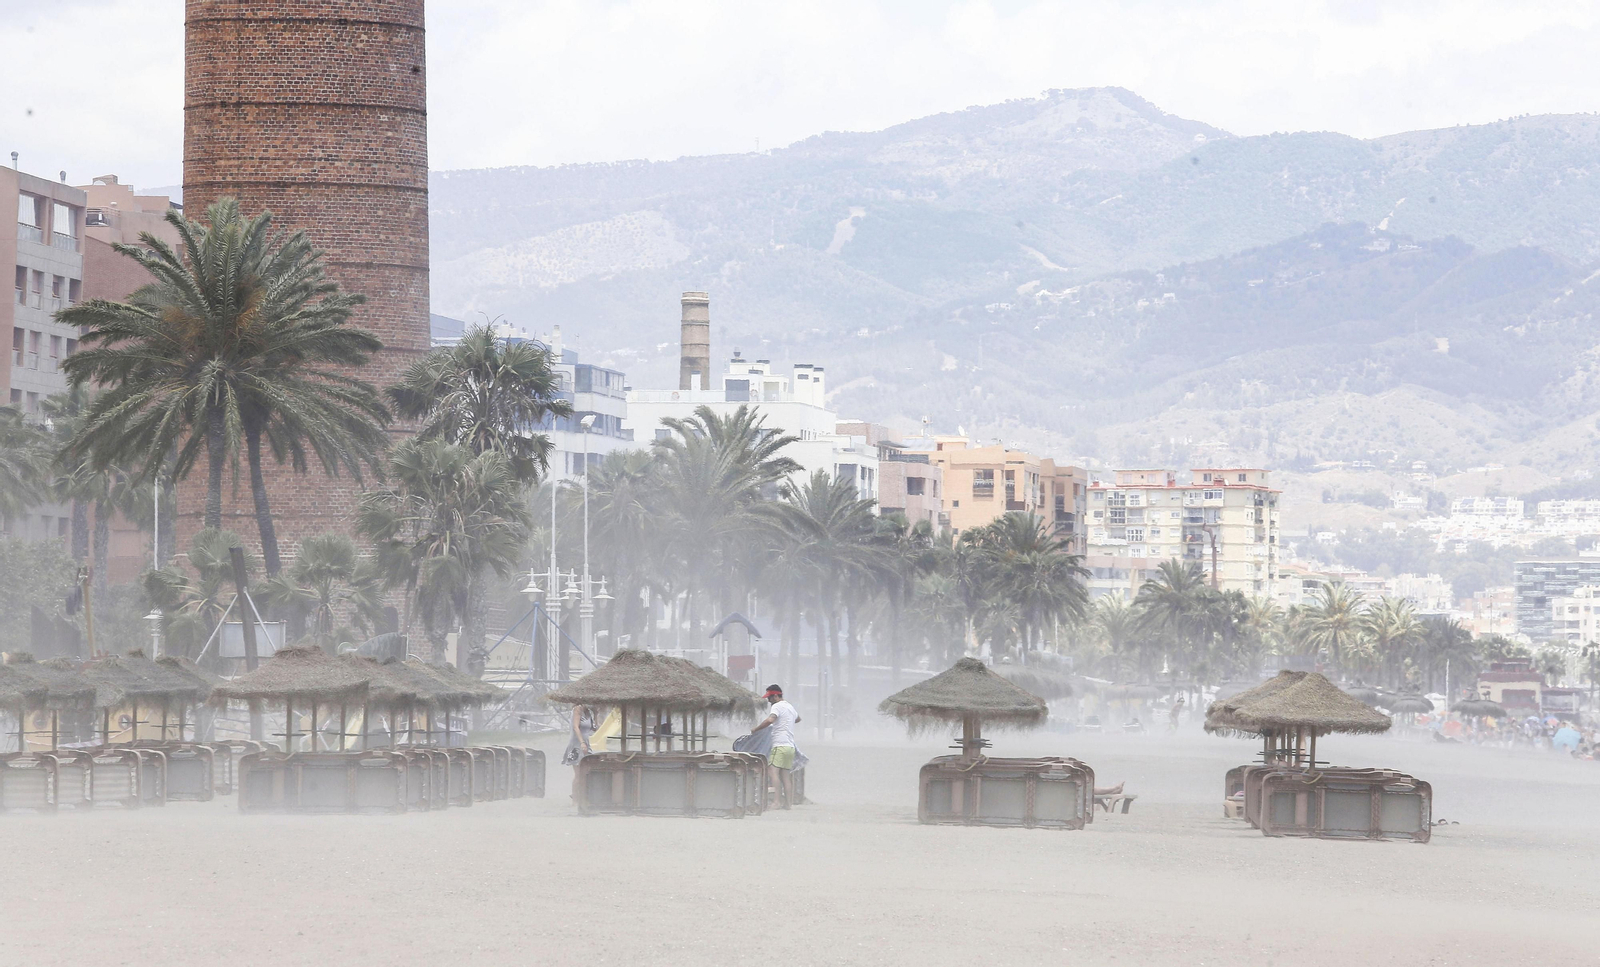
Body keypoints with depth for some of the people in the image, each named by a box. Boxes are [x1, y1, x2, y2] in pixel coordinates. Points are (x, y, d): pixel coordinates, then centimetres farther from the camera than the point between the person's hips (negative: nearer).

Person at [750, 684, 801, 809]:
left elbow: (770, 720, -25)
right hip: (791, 746, 9)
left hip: (780, 745, -9)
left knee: (772, 771, -15)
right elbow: (798, 718, 44)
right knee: (785, 776, 9)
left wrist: (755, 729, -16)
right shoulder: (790, 707, 22)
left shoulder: (777, 706, -6)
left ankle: (778, 800, -25)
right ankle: (788, 802, 6)